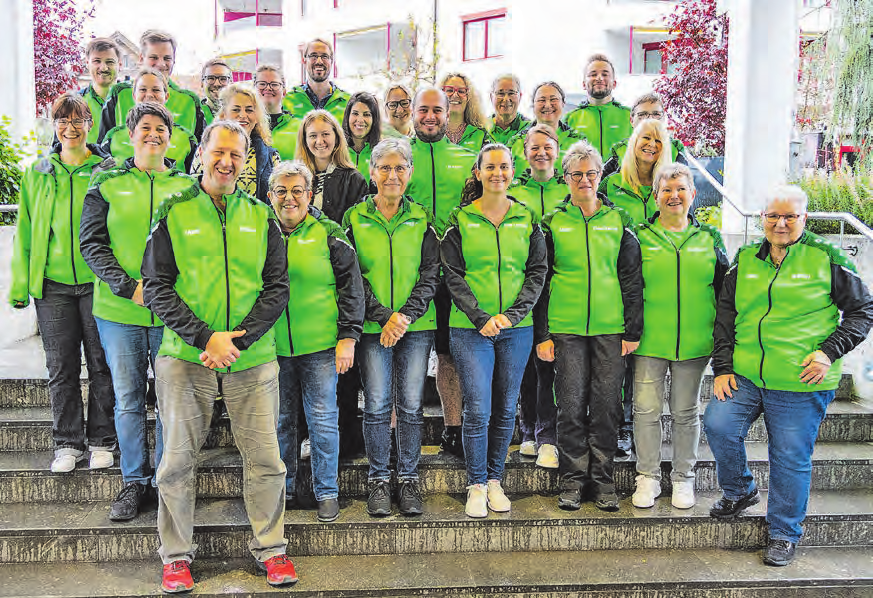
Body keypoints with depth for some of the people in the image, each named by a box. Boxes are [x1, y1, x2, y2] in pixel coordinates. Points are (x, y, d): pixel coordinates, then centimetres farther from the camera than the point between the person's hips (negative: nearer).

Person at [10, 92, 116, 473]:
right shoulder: (37, 174, 9)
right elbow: (25, 232, 11)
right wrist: (20, 286, 5)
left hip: (97, 282, -2)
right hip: (52, 284, 2)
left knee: (101, 364, 4)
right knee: (61, 368, 8)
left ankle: (101, 441, 18)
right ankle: (68, 444, 21)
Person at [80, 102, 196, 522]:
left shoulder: (186, 186, 7)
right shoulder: (107, 183, 6)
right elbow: (91, 243, 1)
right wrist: (128, 286, -13)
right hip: (119, 311, 0)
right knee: (128, 400, 8)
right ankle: (134, 482, 22)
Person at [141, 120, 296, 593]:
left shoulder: (261, 216, 8)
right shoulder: (173, 212, 3)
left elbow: (277, 287, 3)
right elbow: (157, 287, -2)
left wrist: (238, 340, -10)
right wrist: (205, 338, -14)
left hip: (252, 358, 1)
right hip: (186, 356, -1)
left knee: (265, 459, 4)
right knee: (177, 460, 7)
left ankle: (270, 548, 22)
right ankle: (176, 554, 25)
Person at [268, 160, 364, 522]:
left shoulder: (329, 234, 0)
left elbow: (351, 286, -1)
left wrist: (348, 336, -7)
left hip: (320, 345, -2)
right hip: (273, 346, 3)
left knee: (322, 419, 3)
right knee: (280, 420, 12)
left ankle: (327, 493, 18)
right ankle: (283, 489, 29)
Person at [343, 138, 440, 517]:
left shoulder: (421, 219, 7)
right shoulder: (354, 218, 4)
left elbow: (431, 273, 2)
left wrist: (406, 315, -11)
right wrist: (382, 316, -11)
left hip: (416, 325, 1)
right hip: (372, 327, -1)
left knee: (411, 405, 4)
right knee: (376, 405, 2)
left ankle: (408, 479, 17)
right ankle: (379, 480, 17)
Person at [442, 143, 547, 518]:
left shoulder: (527, 219, 8)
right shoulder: (460, 219, 2)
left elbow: (537, 271, 4)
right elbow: (453, 275, -2)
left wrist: (512, 314, -9)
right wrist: (481, 318, -13)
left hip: (517, 329, 2)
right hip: (471, 329, -2)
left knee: (505, 410, 9)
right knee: (477, 411, -4)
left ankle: (495, 480, 24)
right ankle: (476, 486, 11)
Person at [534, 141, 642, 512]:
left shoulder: (618, 221, 8)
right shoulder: (553, 223, 6)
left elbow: (632, 279, 7)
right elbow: (541, 280, 5)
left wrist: (632, 331, 1)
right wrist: (542, 334, 0)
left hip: (610, 328, 1)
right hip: (566, 328, 0)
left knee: (606, 405, 4)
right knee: (571, 405, 2)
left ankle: (603, 481, 16)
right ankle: (572, 481, 14)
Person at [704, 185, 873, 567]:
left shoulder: (827, 259, -1)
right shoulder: (745, 259, 9)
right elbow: (725, 315, 12)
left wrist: (830, 352, -9)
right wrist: (722, 367, 4)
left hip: (801, 384, -3)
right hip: (745, 376, 3)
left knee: (791, 458, 3)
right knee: (717, 425, -10)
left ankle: (784, 534, 24)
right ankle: (740, 491, 19)